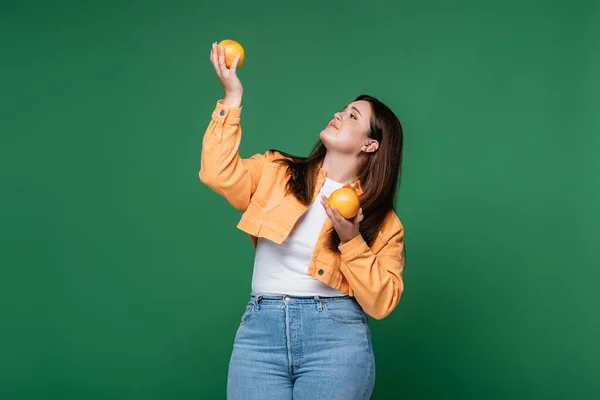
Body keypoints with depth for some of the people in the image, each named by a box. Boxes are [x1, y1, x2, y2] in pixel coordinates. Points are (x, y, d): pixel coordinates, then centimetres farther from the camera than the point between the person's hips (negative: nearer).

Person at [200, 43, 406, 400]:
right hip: (261, 329, 1)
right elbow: (219, 174, -7)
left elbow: (381, 303, -3)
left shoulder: (383, 221, 4)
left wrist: (352, 241, -15)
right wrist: (233, 97, -7)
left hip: (336, 336, -1)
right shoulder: (277, 171, 10)